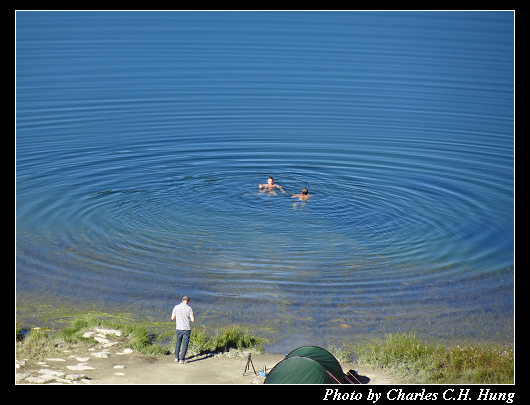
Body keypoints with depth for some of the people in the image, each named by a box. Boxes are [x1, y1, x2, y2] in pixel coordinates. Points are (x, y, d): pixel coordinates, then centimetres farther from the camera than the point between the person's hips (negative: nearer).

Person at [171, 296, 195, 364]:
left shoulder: (176, 307, -1)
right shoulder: (189, 308, -12)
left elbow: (172, 318, 4)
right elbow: (193, 320, -14)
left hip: (179, 328, 4)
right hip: (187, 328, -3)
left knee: (178, 342, 22)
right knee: (185, 344, 3)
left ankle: (176, 357, 23)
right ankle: (182, 359, 1)